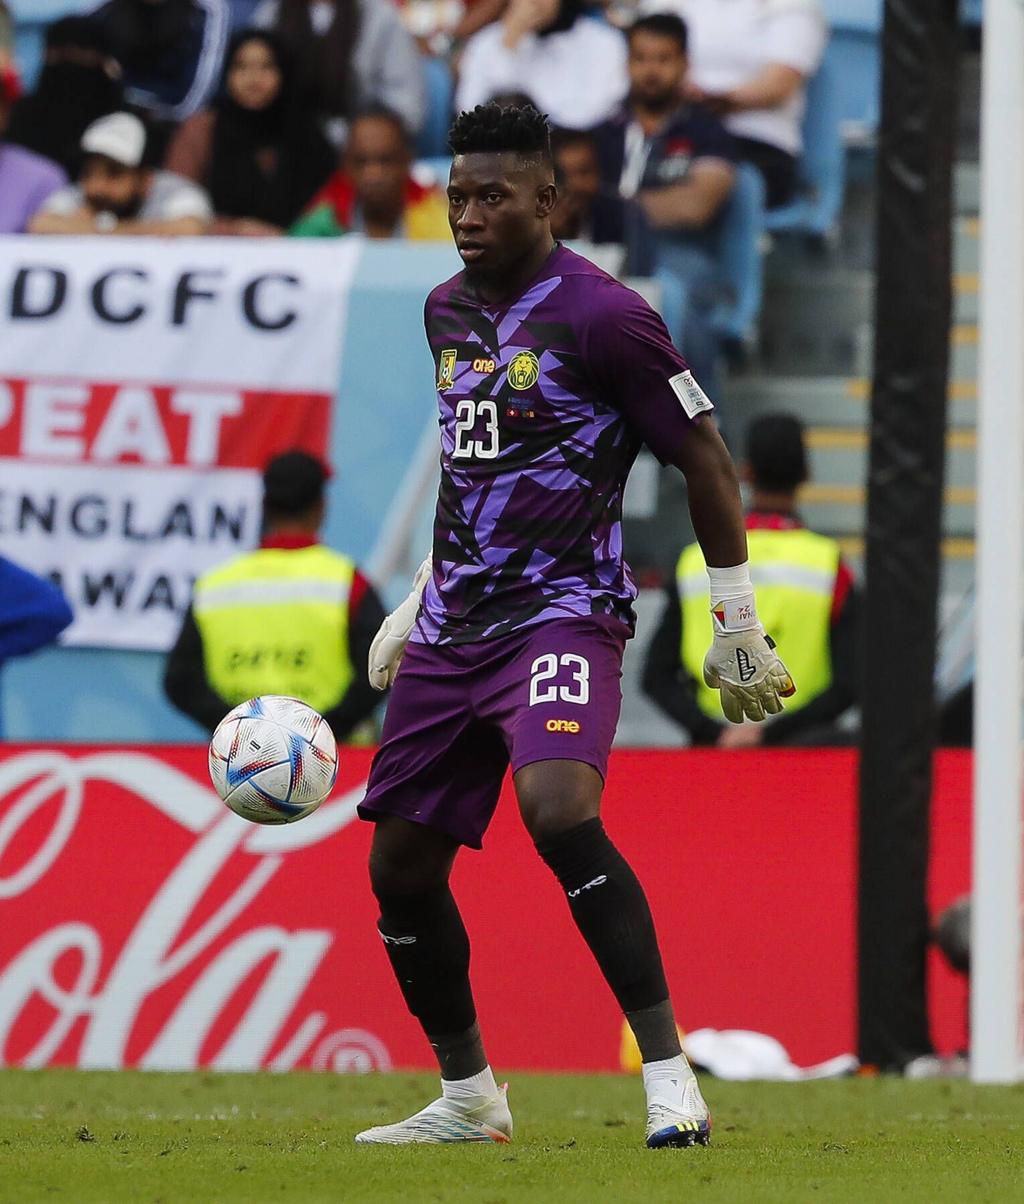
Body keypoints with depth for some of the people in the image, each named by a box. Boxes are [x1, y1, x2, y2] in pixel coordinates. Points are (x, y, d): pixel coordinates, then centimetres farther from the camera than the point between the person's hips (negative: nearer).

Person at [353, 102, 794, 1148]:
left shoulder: (603, 315, -11)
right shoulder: (448, 310, 13)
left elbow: (704, 461, -5)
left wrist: (737, 626, -3)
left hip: (564, 612, -8)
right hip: (454, 625, 8)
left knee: (559, 810, -31)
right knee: (400, 866, 7)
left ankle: (670, 1077, -26)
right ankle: (467, 1096, 25)